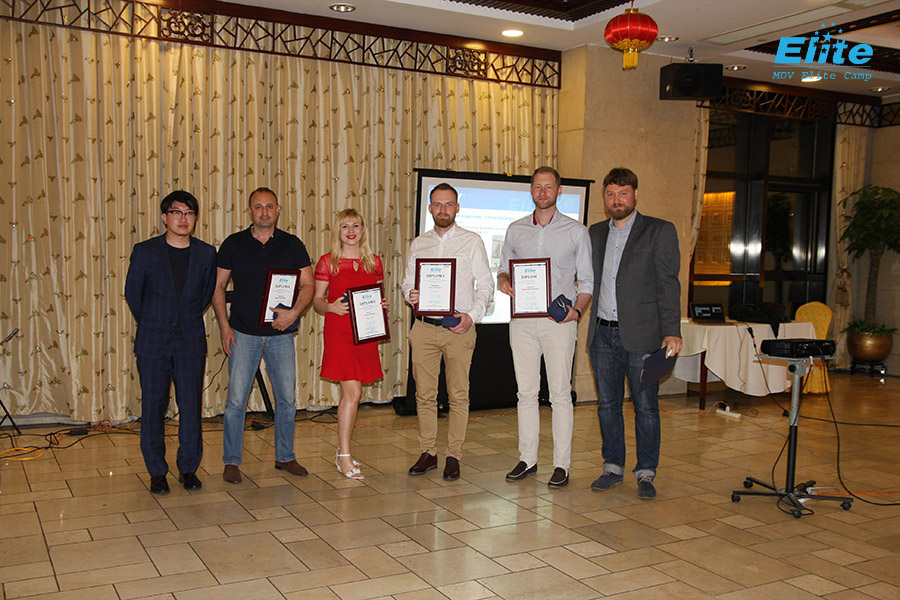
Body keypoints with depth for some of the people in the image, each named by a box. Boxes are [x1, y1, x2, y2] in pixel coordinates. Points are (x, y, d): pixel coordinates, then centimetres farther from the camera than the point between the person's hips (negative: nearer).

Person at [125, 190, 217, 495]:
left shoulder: (206, 253, 3)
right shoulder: (145, 251, -1)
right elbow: (133, 293, 10)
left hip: (191, 341, 1)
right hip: (153, 343, -1)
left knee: (191, 407, 2)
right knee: (154, 408, 3)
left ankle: (188, 468, 18)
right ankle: (157, 472, 17)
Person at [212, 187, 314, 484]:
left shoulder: (292, 244, 5)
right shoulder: (233, 244, 3)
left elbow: (307, 284, 2)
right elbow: (218, 286, 5)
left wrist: (293, 313, -16)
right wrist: (224, 326, -5)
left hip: (281, 334, 1)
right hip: (244, 334, -1)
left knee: (286, 398, 7)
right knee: (236, 400, -3)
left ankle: (285, 457, 22)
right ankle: (231, 462, 10)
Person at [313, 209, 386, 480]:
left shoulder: (374, 262, 10)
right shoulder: (327, 262, 0)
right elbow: (317, 300, 2)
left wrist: (381, 305, -3)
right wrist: (331, 307, -18)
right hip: (339, 332, -4)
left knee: (349, 394, 10)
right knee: (353, 392, -11)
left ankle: (343, 452, 21)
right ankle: (344, 457, -1)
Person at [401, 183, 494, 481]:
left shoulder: (472, 241, 5)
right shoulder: (418, 244, 13)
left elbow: (486, 284, 2)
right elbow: (407, 281, 15)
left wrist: (472, 315, -12)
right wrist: (410, 294, -9)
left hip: (459, 328, -2)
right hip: (424, 327, 3)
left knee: (458, 395, 0)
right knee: (424, 394, 5)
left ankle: (453, 456, 10)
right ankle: (428, 453, 16)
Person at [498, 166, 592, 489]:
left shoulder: (576, 231, 4)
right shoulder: (516, 229, 12)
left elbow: (587, 280, 4)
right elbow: (504, 267, 17)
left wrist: (577, 310, -13)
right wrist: (503, 280, -7)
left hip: (559, 320, -3)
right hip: (522, 320, 3)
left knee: (560, 394, -2)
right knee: (526, 392, 7)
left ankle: (561, 464, 5)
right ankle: (527, 459, 16)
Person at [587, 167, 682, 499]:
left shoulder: (660, 231, -1)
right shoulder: (596, 233, 14)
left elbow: (668, 284, -7)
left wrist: (672, 332, -14)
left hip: (641, 335, -4)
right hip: (602, 334, 4)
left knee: (645, 407, 2)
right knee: (608, 405, 11)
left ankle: (646, 474, 14)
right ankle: (613, 467, 24)